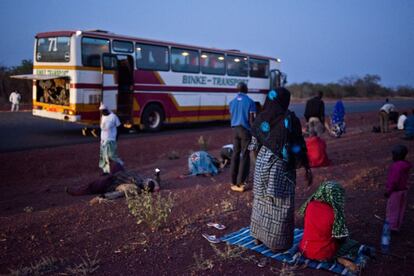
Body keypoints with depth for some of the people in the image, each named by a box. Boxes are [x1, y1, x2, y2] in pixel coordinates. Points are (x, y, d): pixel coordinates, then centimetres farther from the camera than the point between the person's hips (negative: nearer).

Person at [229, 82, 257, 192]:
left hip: (235, 129, 5)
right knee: (245, 156, 1)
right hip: (245, 130, -5)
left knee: (235, 154, 11)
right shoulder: (250, 102, -8)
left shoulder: (232, 102, 8)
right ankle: (240, 183, 0)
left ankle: (233, 182, 12)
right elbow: (251, 119, -10)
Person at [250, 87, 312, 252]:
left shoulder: (261, 117, -1)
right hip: (281, 166, -5)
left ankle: (259, 236, 29)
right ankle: (277, 243, 15)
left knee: (262, 200, 18)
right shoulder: (290, 119, -14)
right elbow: (299, 146, -13)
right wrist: (307, 168, -5)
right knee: (280, 204, 6)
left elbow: (254, 143, 6)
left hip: (262, 163, 5)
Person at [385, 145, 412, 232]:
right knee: (400, 209, 16)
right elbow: (405, 178, 9)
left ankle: (392, 227, 15)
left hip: (396, 191, -8)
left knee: (392, 210, 5)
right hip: (404, 190, 8)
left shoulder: (396, 166, -26)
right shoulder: (405, 165, 2)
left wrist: (388, 191, -16)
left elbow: (394, 181, -25)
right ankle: (397, 227, 29)